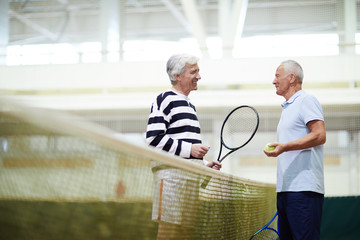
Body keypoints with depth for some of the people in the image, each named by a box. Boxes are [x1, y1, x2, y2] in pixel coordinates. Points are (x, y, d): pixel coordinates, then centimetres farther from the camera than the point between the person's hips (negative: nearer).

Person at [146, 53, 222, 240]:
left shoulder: (188, 105, 24)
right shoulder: (165, 99, -4)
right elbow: (153, 138, -15)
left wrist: (204, 164, 18)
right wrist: (189, 149, -17)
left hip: (191, 178, 9)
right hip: (172, 176, -9)